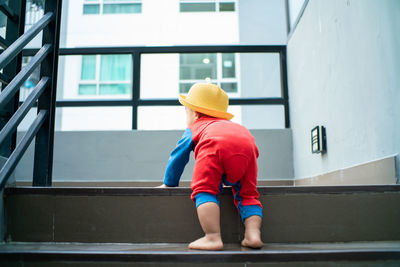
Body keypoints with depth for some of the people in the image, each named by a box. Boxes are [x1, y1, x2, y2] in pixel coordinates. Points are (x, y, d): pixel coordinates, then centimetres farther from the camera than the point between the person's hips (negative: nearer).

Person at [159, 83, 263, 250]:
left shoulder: (194, 128, 36)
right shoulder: (233, 125, 50)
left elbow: (177, 157, 37)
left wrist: (169, 183, 50)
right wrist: (228, 179, 72)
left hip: (215, 145, -4)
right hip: (247, 145, 5)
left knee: (204, 190, 1)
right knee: (246, 194, 16)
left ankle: (213, 238, -14)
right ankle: (253, 234, -2)